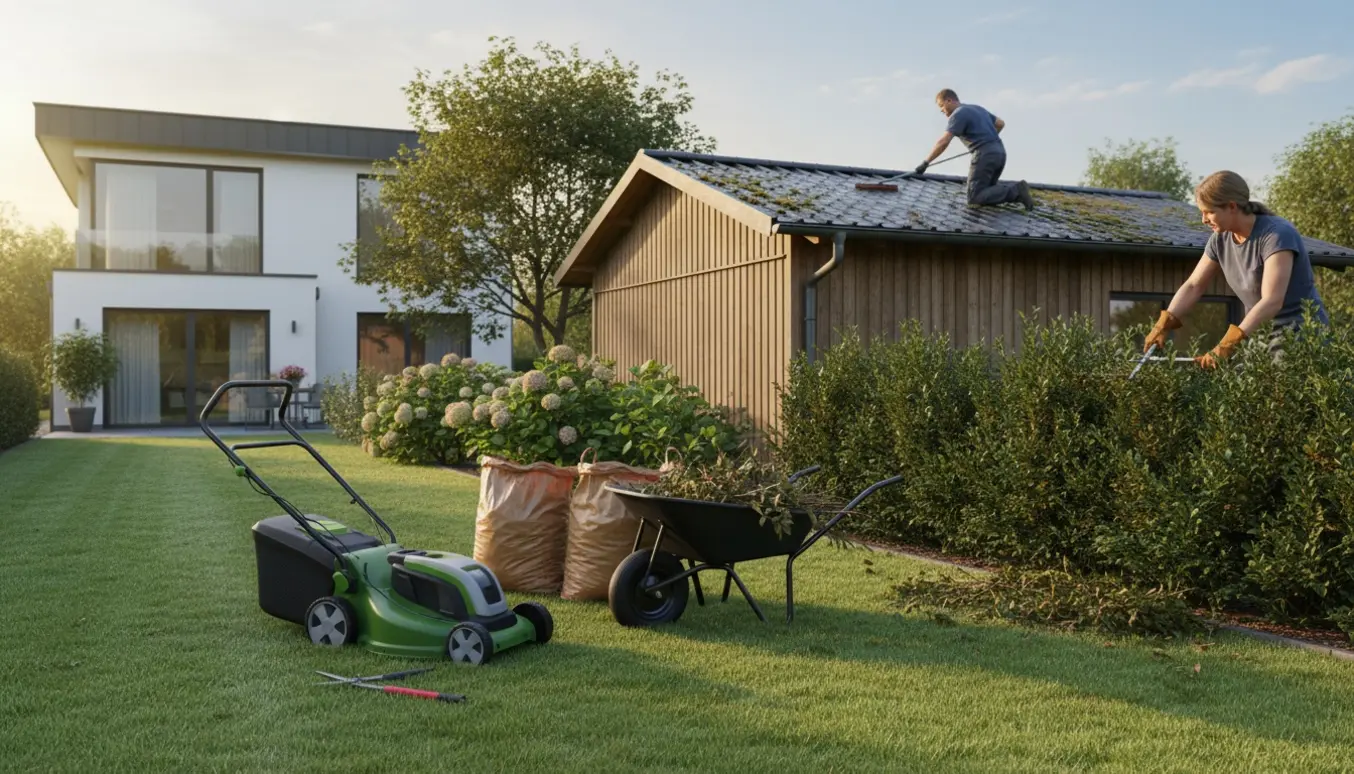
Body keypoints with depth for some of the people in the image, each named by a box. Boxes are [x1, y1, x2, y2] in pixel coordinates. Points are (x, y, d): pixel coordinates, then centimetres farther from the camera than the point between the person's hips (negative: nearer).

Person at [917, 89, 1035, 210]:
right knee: (986, 190, 20)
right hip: (999, 153, 9)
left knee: (975, 198, -7)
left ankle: (1015, 192, -17)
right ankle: (1016, 190, -2)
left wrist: (925, 163, -13)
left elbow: (943, 142, -16)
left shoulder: (958, 114, -6)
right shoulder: (977, 108, 22)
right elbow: (1001, 123, 33)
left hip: (985, 155, -9)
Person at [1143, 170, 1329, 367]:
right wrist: (1162, 326, -10)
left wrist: (1226, 346, -37)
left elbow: (1272, 301, -28)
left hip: (1300, 333, -6)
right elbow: (1193, 286, 6)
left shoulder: (1277, 235, -20)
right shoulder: (1220, 239, 1)